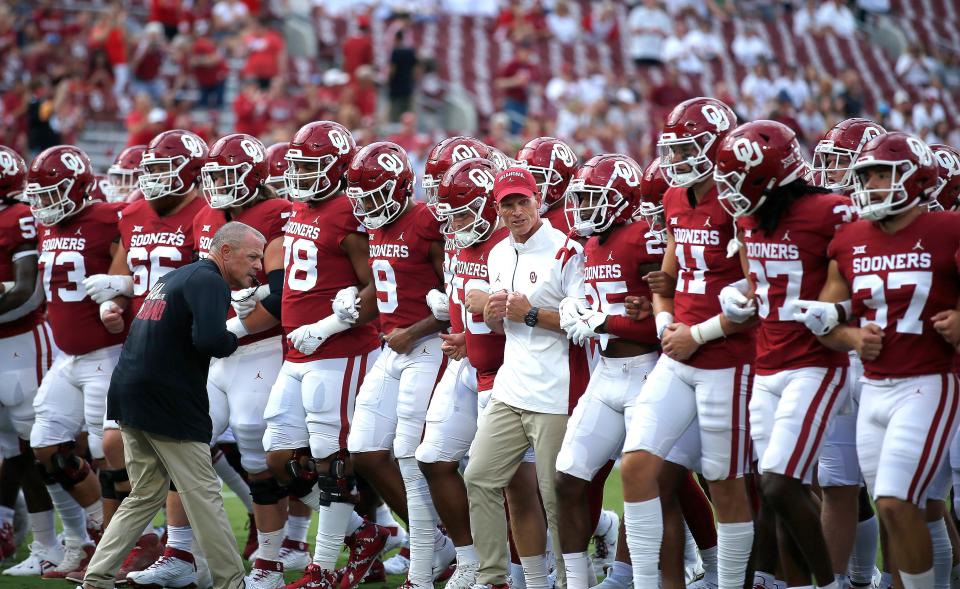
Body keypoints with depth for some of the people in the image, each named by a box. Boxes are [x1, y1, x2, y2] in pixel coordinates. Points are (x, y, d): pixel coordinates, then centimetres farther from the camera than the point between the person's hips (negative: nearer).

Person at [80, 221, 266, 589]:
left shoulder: (173, 278, 19)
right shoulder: (209, 282, -12)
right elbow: (210, 340, -27)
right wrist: (234, 340, -6)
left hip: (128, 394, 9)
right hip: (168, 405, -9)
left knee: (146, 495, 14)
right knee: (204, 495, -2)